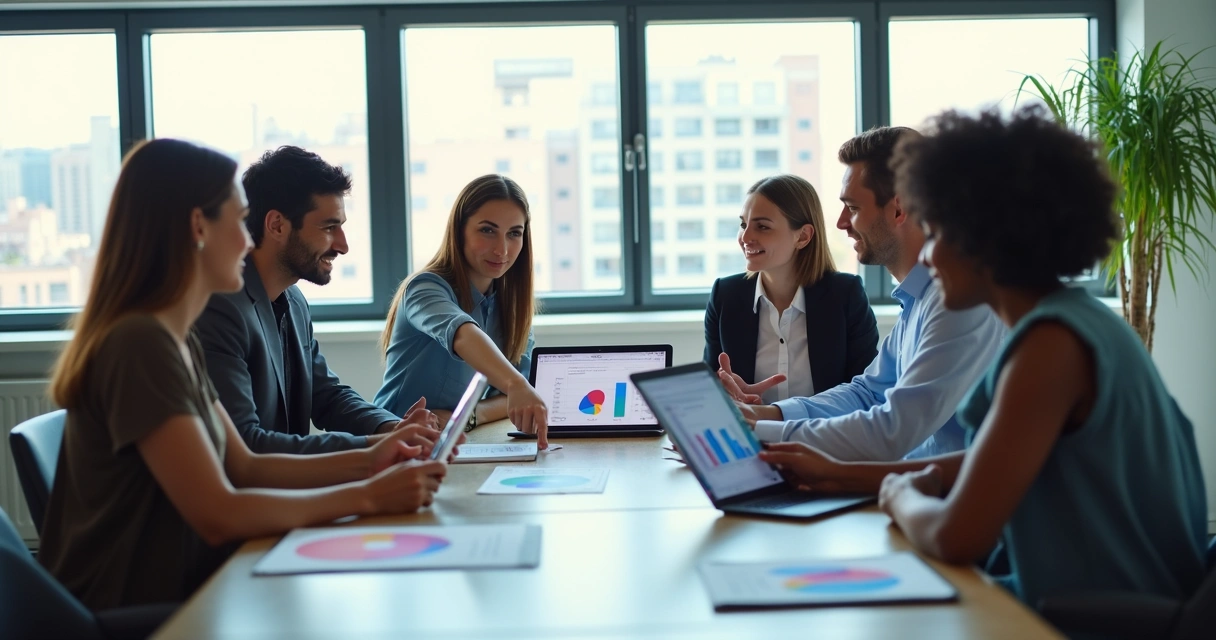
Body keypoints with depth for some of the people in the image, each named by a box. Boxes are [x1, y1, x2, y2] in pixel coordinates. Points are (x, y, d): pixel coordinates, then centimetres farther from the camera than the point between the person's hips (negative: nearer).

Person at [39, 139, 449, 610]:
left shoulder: (179, 342, 9)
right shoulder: (140, 344, -20)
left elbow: (244, 468, 13)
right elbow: (220, 514, -23)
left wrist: (365, 462, 1)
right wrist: (366, 497, -17)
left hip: (171, 595, 8)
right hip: (131, 622, -8)